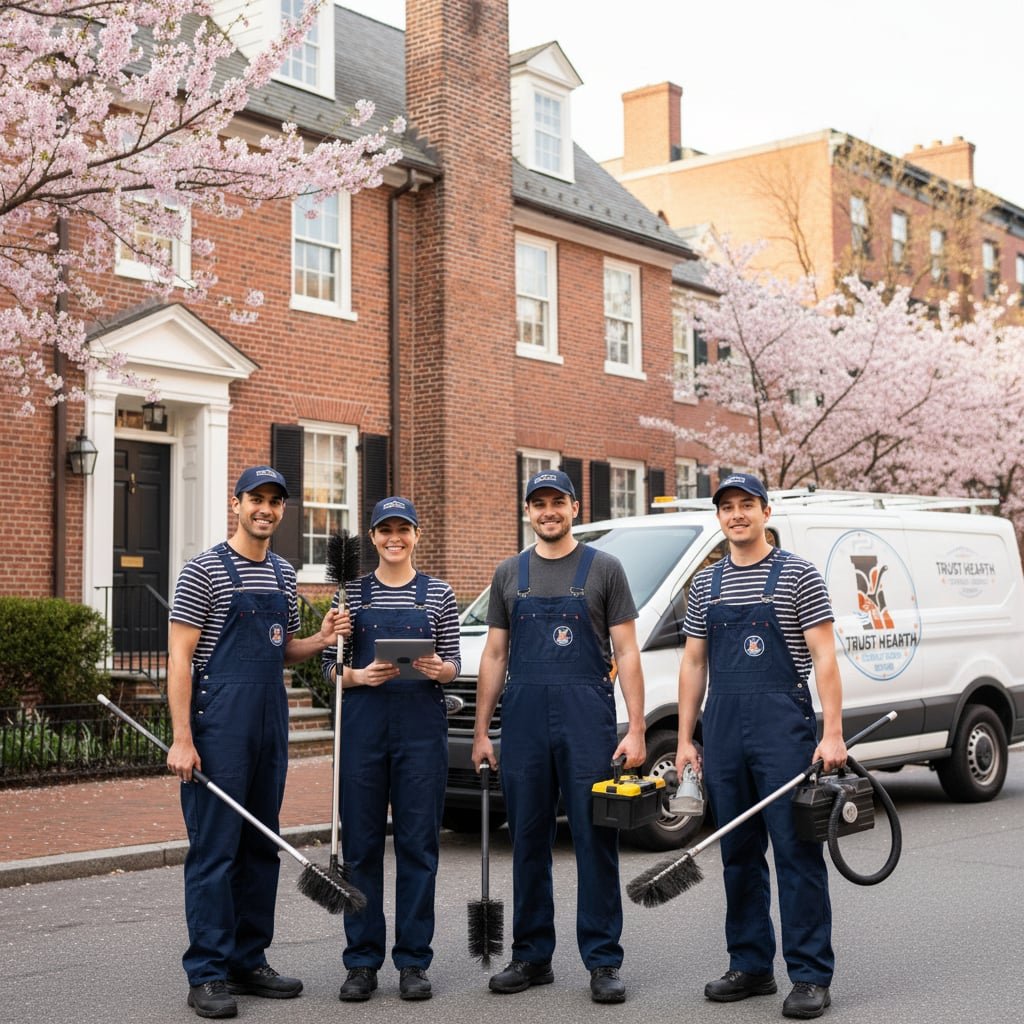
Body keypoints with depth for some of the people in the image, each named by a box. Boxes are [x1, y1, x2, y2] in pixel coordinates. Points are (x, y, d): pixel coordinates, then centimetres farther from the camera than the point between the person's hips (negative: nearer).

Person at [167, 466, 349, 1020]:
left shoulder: (283, 574, 14)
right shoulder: (204, 570, -6)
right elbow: (179, 657, -10)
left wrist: (322, 639, 1)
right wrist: (182, 740, -17)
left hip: (272, 725, 7)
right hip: (219, 725, -7)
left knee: (261, 847, 12)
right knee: (214, 849, -4)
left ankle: (250, 961, 23)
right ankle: (208, 974, 4)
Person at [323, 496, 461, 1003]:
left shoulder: (438, 594, 6)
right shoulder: (351, 592, 7)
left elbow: (453, 665, 7)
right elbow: (331, 665, 6)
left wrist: (438, 670, -16)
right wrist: (360, 676, -14)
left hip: (422, 726, 0)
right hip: (362, 723, 1)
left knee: (418, 842, 3)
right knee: (361, 842, 4)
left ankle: (413, 961, 13)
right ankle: (362, 962, 15)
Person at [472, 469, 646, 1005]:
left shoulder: (603, 569, 3)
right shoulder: (509, 574, 12)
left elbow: (626, 653, 0)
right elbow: (494, 655, 13)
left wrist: (636, 729, -8)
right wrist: (481, 732, 8)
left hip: (588, 719, -3)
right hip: (523, 721, 3)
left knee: (596, 841, -1)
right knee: (528, 842, 9)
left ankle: (603, 961, 7)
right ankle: (531, 957, 20)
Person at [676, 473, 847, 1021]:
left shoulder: (798, 575, 0)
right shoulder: (706, 584, 13)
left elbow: (824, 657, -5)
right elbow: (693, 663, 15)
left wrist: (832, 734, -14)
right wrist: (685, 740, 10)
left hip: (784, 728, -5)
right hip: (723, 732, 5)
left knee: (797, 852, -5)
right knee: (738, 853, 11)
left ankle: (810, 976, 2)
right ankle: (750, 967, 22)